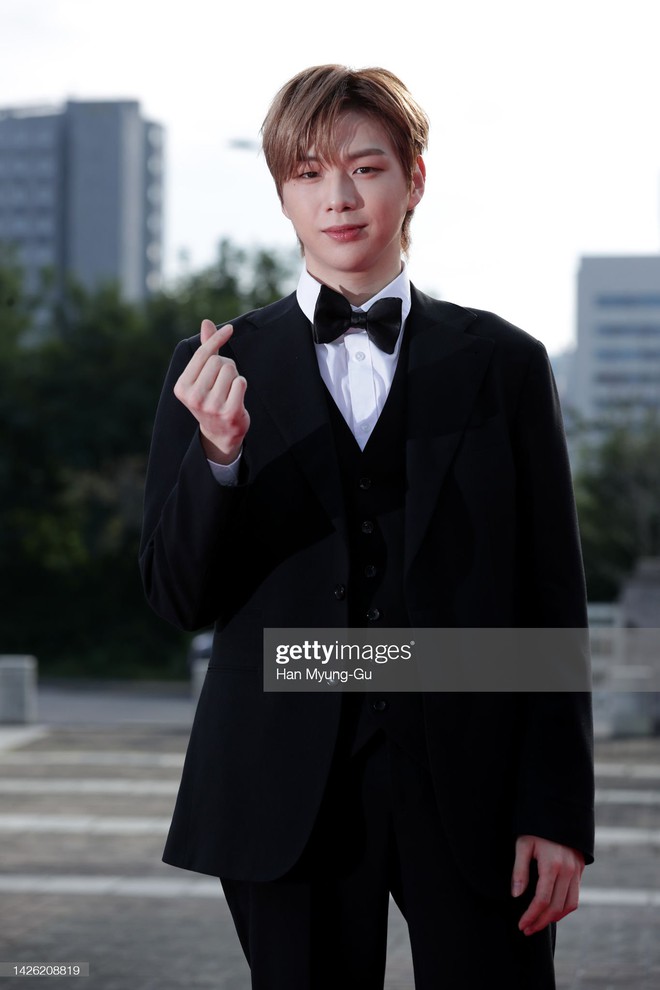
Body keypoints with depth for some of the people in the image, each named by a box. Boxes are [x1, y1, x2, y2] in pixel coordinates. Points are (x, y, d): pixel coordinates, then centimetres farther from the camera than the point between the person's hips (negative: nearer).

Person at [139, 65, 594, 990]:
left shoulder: (503, 363, 5)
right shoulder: (217, 366, 6)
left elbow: (553, 603, 5)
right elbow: (179, 598, 2)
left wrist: (560, 810, -2)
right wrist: (218, 453, -16)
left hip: (470, 787, 0)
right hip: (291, 799, 1)